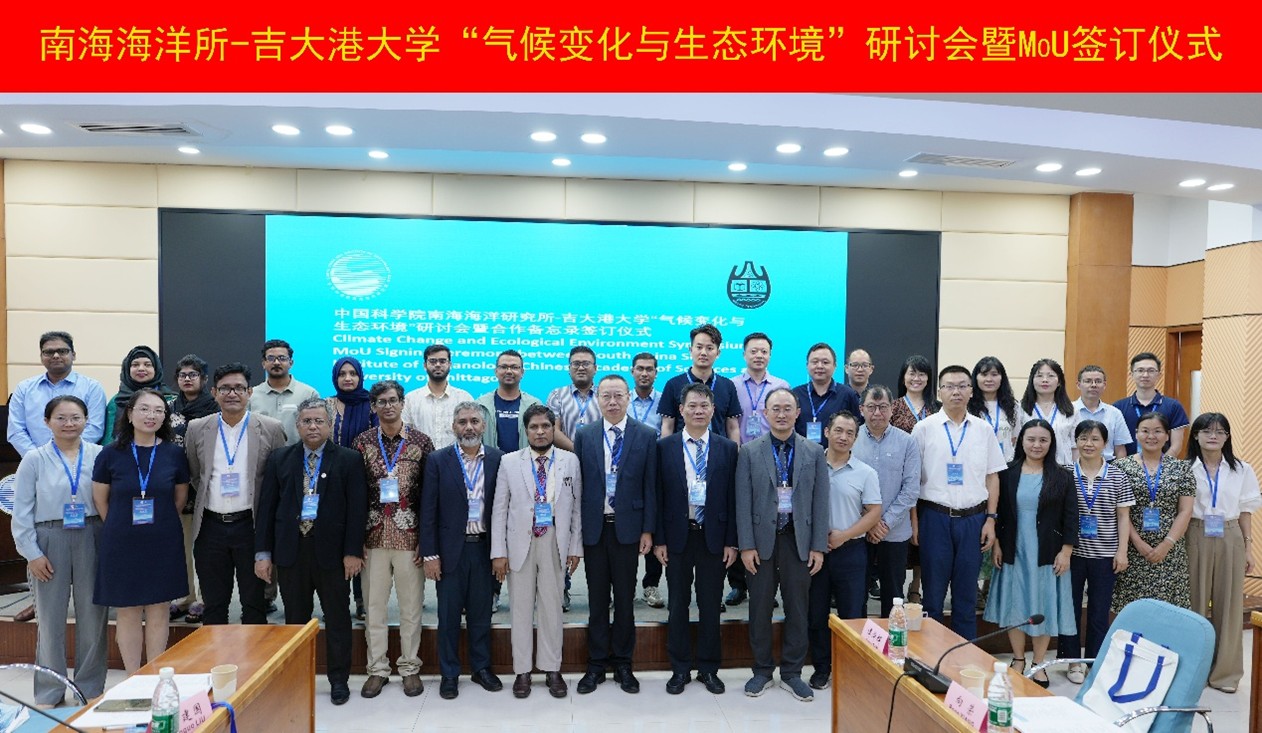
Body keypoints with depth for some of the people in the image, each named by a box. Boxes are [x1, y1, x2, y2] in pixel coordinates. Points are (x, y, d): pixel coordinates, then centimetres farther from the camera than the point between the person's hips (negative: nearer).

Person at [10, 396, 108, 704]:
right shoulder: (34, 460, 0)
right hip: (50, 540, 0)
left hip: (91, 539, 0)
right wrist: (32, 553, -4)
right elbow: (21, 511, 1)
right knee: (51, 617, 8)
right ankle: (49, 692, 23)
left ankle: (91, 688, 22)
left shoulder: (100, 456, -1)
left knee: (92, 615, 7)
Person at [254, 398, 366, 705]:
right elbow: (266, 507, 5)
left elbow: (356, 507, -5)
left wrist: (353, 551, -10)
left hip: (332, 550, -2)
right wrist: (263, 552, 1)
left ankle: (338, 679, 21)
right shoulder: (279, 459, 6)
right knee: (295, 619, 12)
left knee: (337, 618, 8)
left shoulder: (349, 459, -2)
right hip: (290, 549, 2)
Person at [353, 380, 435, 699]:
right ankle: (377, 669, 22)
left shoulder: (421, 441, 0)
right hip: (373, 537, 1)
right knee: (374, 606, 9)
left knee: (411, 607, 6)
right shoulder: (362, 443, 4)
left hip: (410, 537, -1)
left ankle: (410, 668, 21)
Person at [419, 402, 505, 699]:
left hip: (484, 548, 1)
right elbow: (428, 511, -4)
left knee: (481, 612, 12)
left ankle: (482, 667, 28)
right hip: (450, 549, -1)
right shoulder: (438, 460, -3)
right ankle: (449, 673, 23)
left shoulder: (497, 459, 0)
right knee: (449, 614, 8)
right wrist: (429, 554, -7)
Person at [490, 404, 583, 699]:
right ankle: (522, 671, 20)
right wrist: (498, 552, -4)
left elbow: (577, 506, 5)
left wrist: (576, 547, 1)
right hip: (520, 543, 0)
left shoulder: (570, 461, 3)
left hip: (555, 542, 0)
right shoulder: (509, 462, 0)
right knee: (521, 607, 7)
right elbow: (499, 509, 0)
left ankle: (552, 669, 21)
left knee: (552, 606, 8)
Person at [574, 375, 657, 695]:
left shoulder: (646, 436, -1)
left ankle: (622, 663, 23)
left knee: (625, 599, 9)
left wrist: (647, 530, -4)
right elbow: (577, 483, 2)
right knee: (597, 599, 10)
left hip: (628, 527, -1)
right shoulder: (584, 435, 2)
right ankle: (596, 664, 22)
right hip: (593, 527, 1)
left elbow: (650, 486, -1)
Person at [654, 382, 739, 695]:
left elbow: (732, 497, 1)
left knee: (710, 605, 9)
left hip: (713, 537, 0)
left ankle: (709, 668, 24)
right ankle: (680, 668, 23)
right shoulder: (665, 447, 0)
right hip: (677, 536, 0)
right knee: (678, 604, 10)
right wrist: (658, 539, -4)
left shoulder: (727, 448, 2)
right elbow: (658, 496, -1)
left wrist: (731, 541, -2)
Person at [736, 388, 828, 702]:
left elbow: (820, 501, 2)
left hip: (799, 540, 1)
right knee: (760, 607, 8)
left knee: (797, 608, 8)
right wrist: (746, 545, -8)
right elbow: (743, 501, -3)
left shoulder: (814, 451, 3)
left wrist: (818, 546, -2)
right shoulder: (749, 452, 0)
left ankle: (792, 673, 23)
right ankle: (762, 670, 23)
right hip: (761, 539, -1)